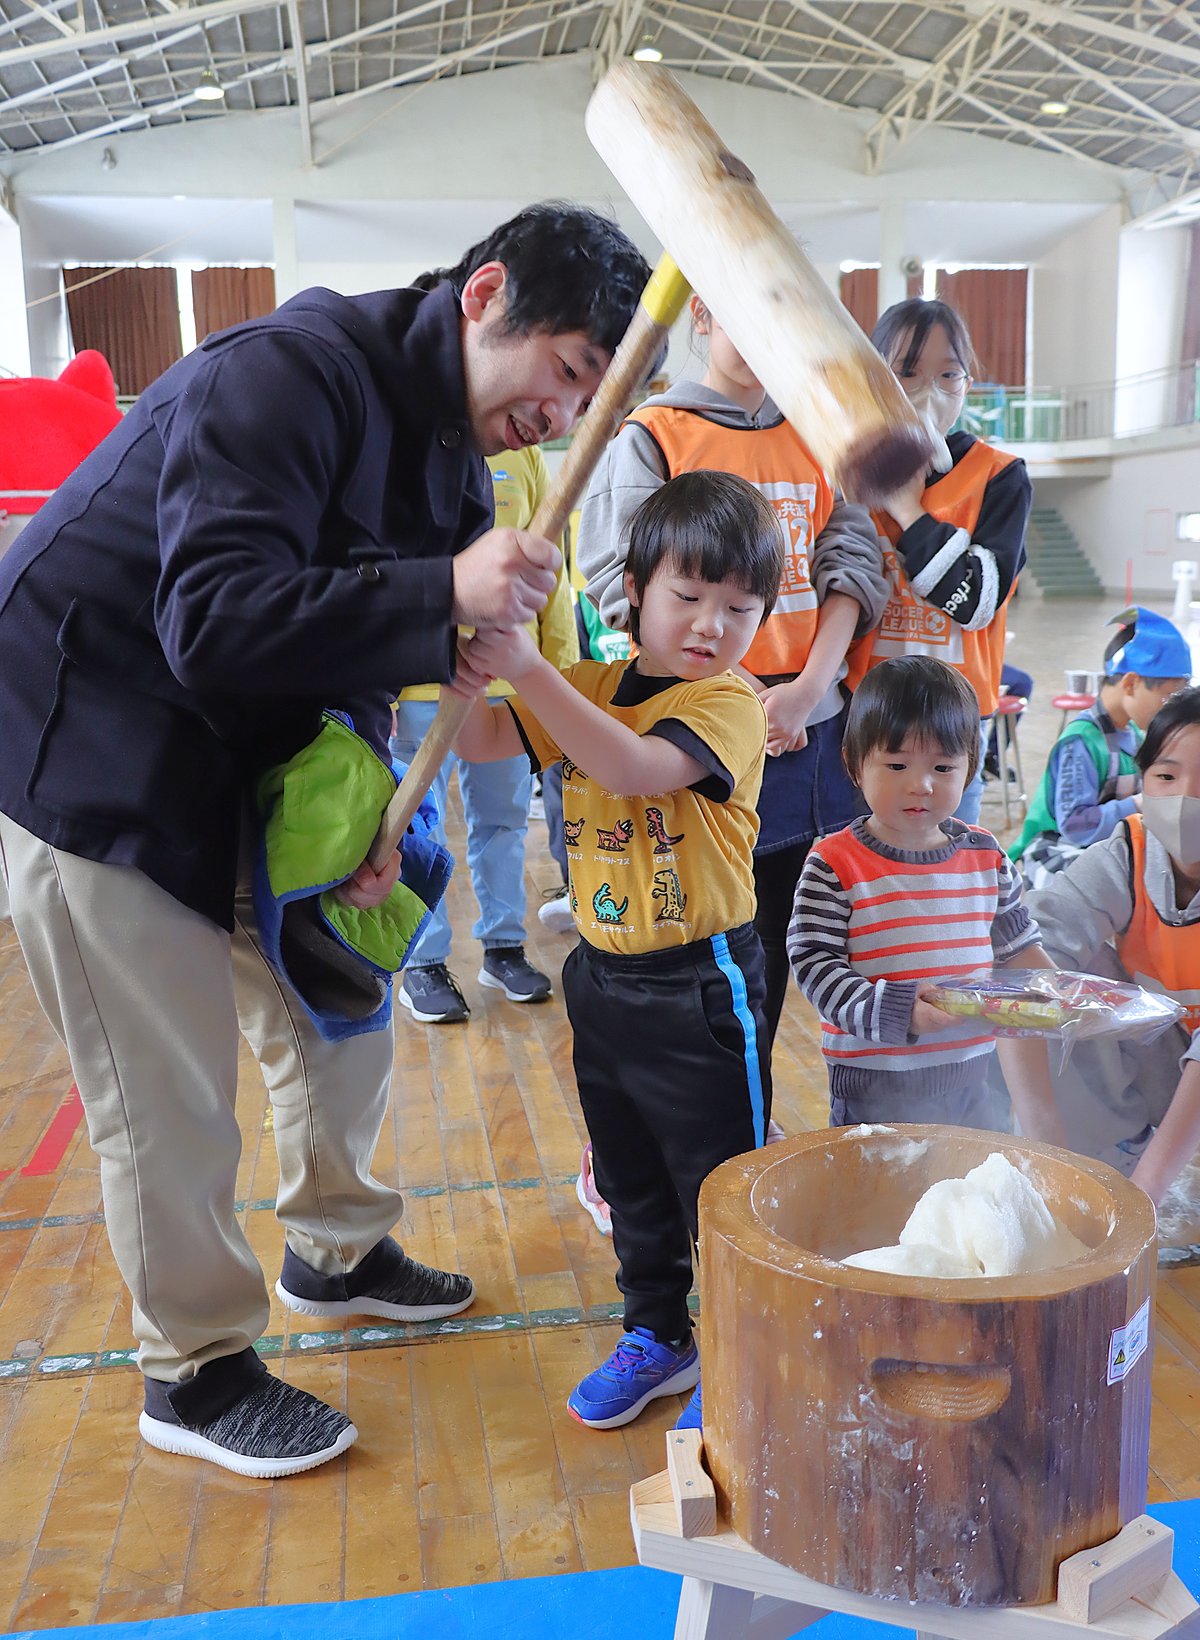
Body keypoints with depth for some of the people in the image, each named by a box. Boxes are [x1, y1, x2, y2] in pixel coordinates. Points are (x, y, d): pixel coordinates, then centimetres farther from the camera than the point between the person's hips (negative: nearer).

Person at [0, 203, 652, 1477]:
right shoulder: (286, 375, -25)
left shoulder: (451, 446, 3)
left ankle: (333, 1251, 40)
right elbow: (215, 623, -34)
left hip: (248, 762, 9)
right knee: (170, 1092, 0)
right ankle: (193, 1373, 21)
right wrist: (443, 592, -40)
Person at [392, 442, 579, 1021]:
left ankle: (504, 946, 26)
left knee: (503, 818, 12)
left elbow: (549, 567, 12)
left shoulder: (523, 456, 9)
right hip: (420, 685, -3)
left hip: (512, 678, 3)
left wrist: (562, 664, 9)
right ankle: (423, 963, 17)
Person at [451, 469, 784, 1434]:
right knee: (631, 1180, 20)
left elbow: (633, 767, -31)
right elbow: (480, 738, 1)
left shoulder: (730, 701, -14)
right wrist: (460, 670, -20)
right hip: (604, 974, 7)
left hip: (700, 986, -6)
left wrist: (532, 669, -37)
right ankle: (658, 1336, 39)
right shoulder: (593, 687, 5)